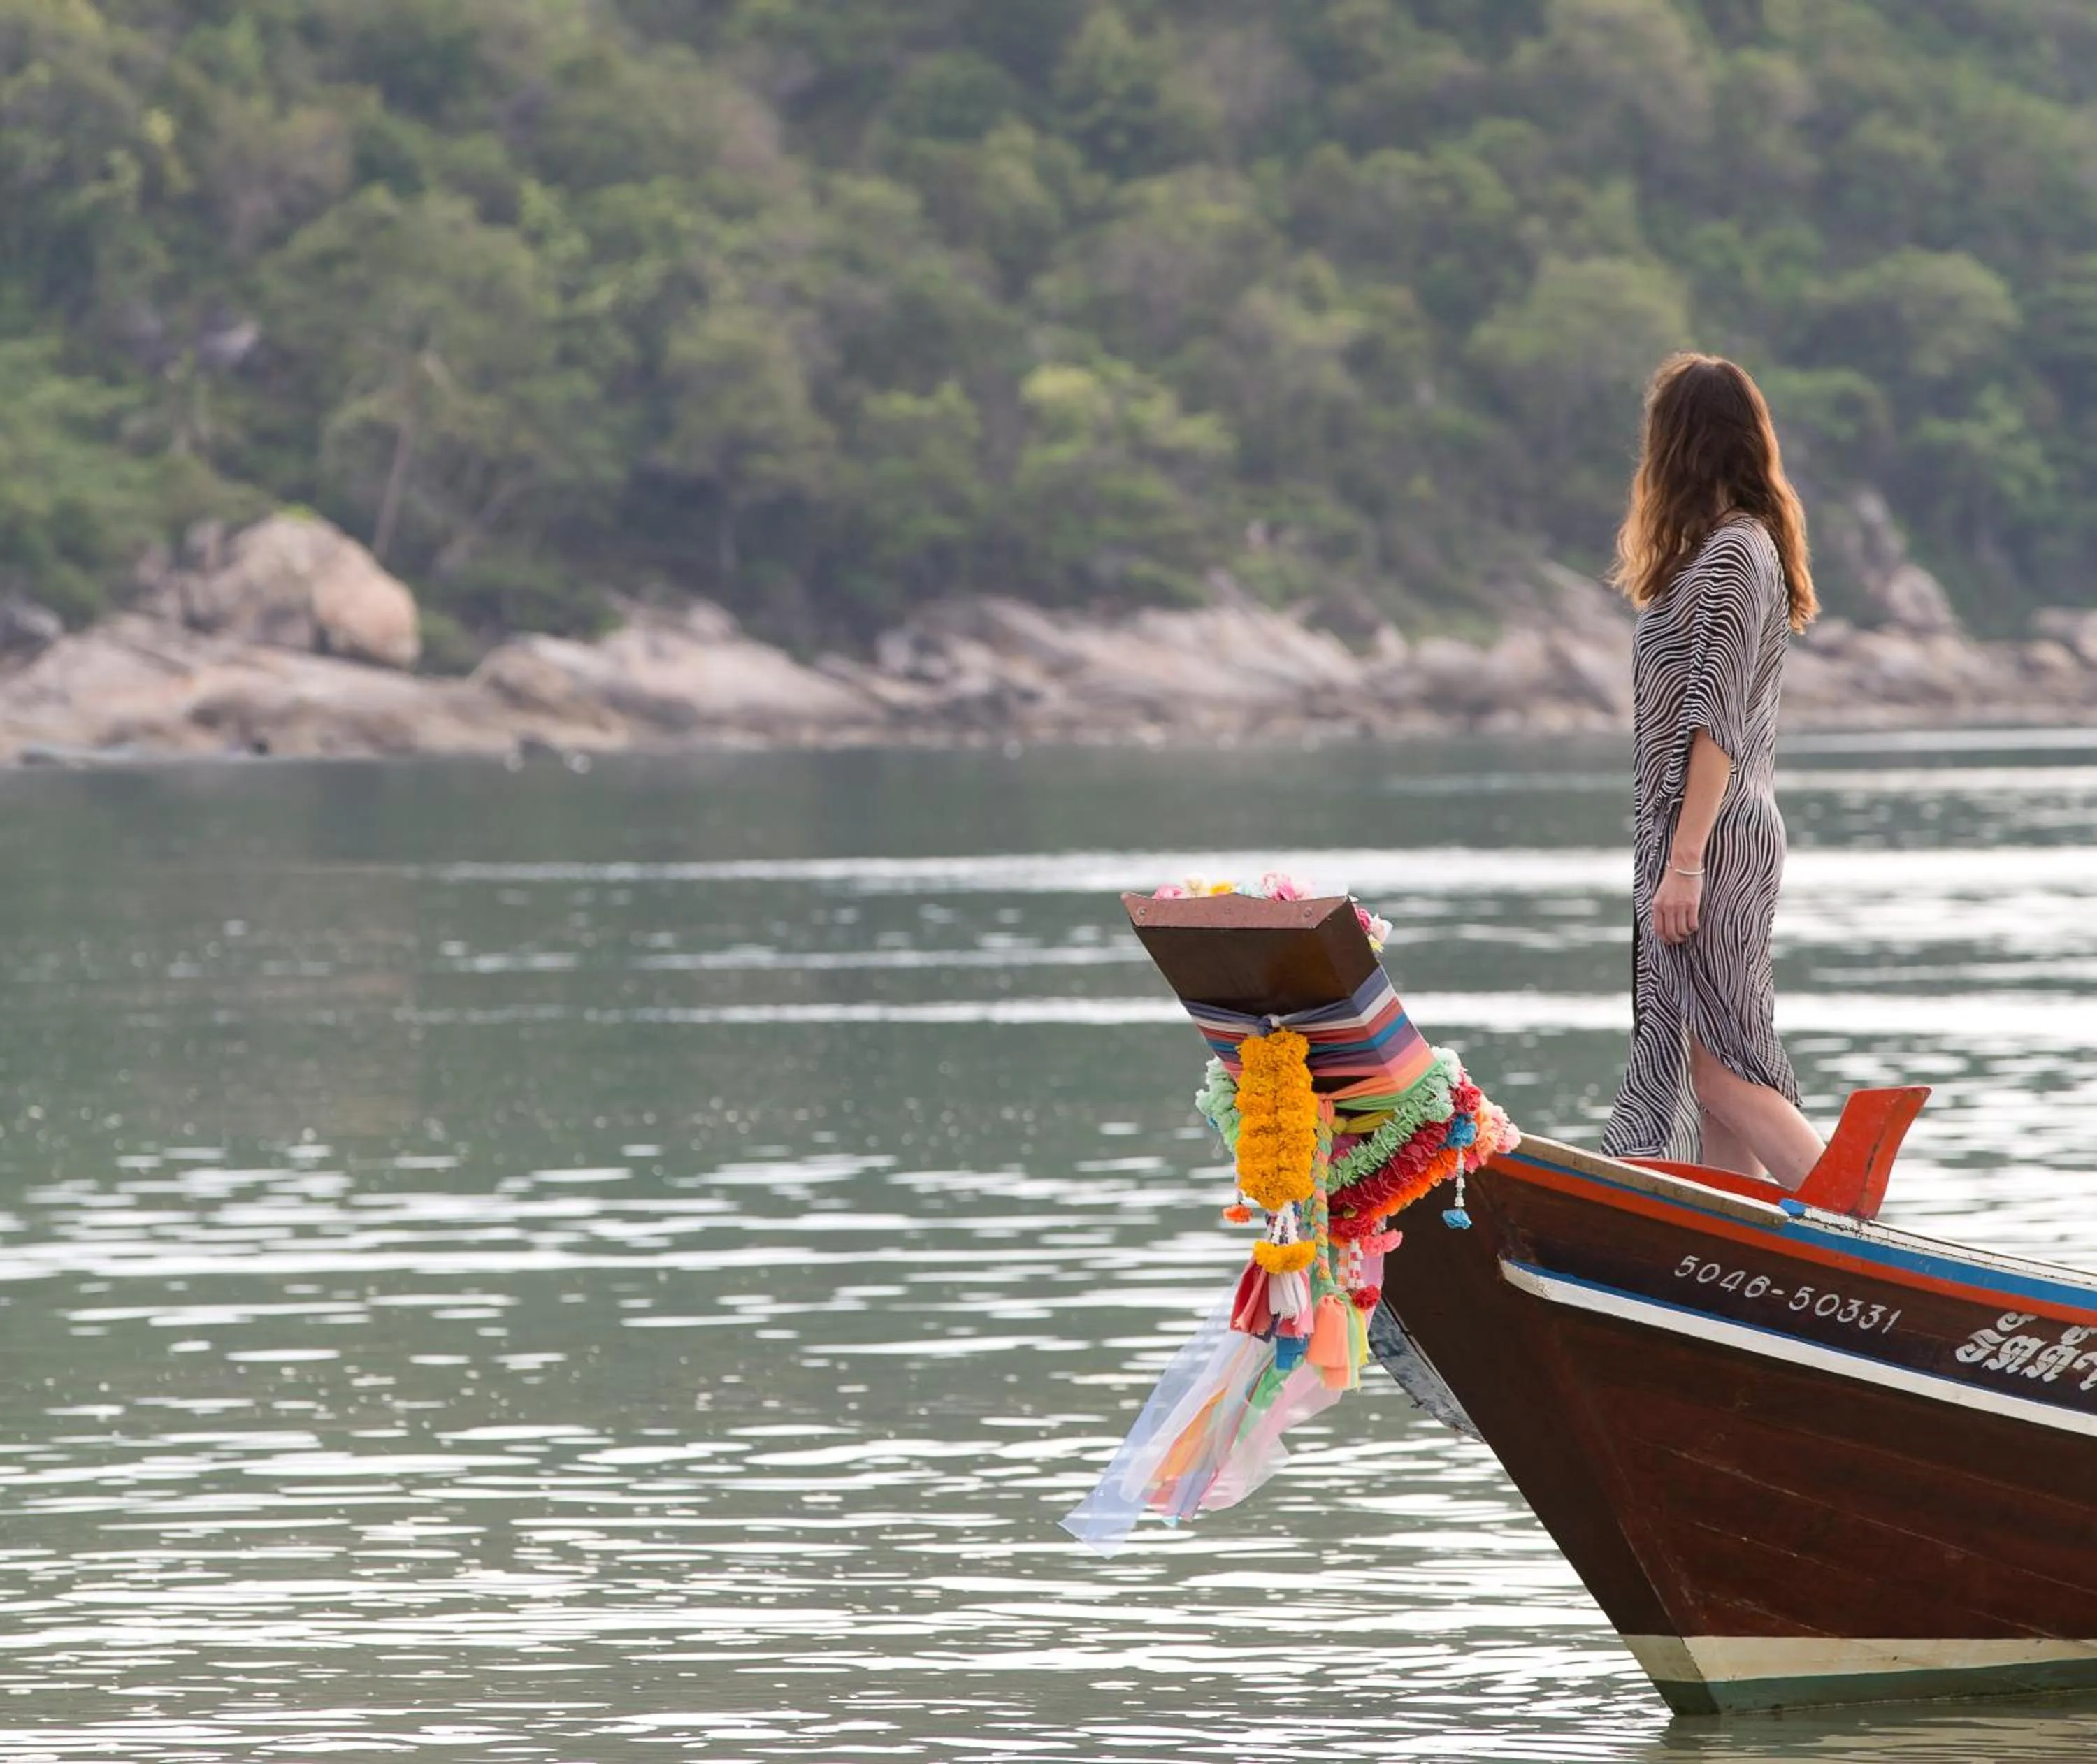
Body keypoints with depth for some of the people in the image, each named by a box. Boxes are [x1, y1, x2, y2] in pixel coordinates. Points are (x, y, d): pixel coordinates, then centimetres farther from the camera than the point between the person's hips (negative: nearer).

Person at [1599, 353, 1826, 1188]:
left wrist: (1685, 860, -22)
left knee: (1716, 1063, -11)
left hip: (1714, 837, -10)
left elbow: (1715, 725, -20)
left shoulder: (1730, 554, -15)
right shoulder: (1739, 543, 14)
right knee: (1706, 1062, 8)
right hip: (1704, 836, 10)